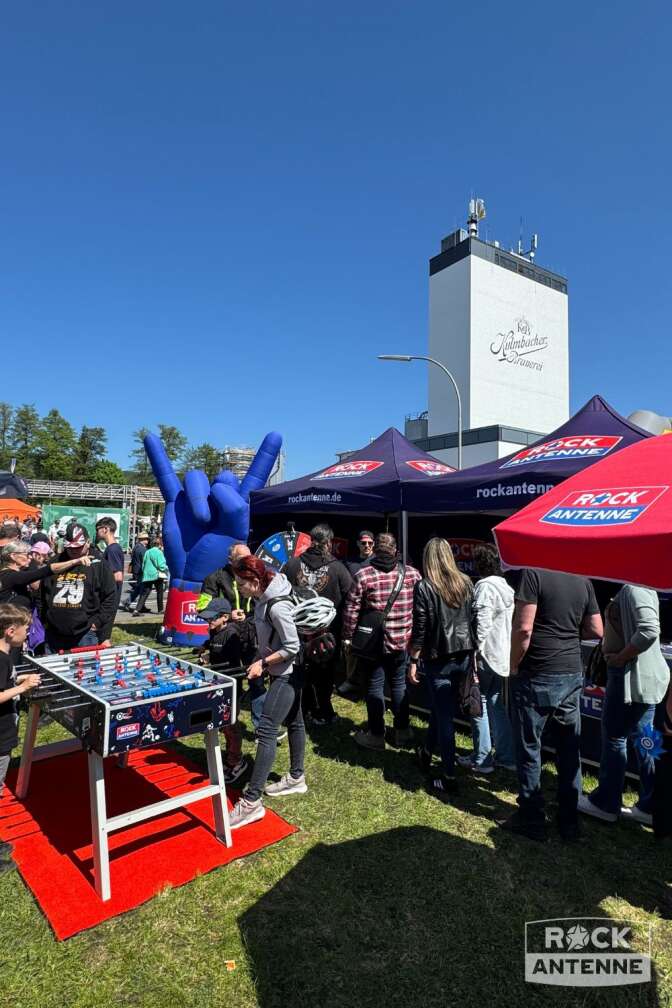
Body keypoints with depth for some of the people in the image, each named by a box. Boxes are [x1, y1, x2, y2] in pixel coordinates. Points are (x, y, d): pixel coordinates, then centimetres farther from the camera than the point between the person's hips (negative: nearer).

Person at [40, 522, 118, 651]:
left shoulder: (99, 566, -1)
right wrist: (44, 623, 8)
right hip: (54, 636, 4)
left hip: (86, 636, -4)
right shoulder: (55, 565, 10)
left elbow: (110, 600, -4)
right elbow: (42, 598, 17)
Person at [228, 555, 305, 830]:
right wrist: (259, 658, 5)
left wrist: (263, 663, -18)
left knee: (266, 730, -9)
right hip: (284, 672, 9)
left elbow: (292, 647, -24)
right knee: (293, 722, 20)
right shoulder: (264, 598, 0)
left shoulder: (277, 606, -27)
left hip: (286, 674, -9)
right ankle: (296, 778, 36)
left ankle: (252, 801, -4)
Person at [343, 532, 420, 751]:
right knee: (399, 684, 17)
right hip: (402, 641, 3)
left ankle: (376, 734, 18)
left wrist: (348, 637, 0)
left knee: (374, 686, 9)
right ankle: (402, 731, 28)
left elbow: (351, 610, -10)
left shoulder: (363, 575, -12)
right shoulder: (412, 573, -4)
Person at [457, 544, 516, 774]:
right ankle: (506, 756, 23)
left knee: (479, 705, 3)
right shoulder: (506, 586, 11)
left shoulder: (485, 586, -16)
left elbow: (483, 623, -22)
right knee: (496, 704, 17)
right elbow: (511, 621, 13)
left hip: (487, 655, -9)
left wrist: (476, 649, -14)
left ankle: (481, 759, 11)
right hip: (503, 655, 9)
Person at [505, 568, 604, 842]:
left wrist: (514, 665, -7)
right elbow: (596, 630, 8)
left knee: (529, 749, 9)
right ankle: (569, 821, 26)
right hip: (572, 675, 6)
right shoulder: (583, 581, 3)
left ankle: (532, 820, 20)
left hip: (536, 677, -5)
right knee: (569, 750, 15)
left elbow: (523, 628, -20)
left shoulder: (533, 573, -15)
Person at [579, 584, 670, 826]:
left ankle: (605, 804, 17)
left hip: (634, 675, -10)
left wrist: (619, 658, -19)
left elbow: (649, 631, -30)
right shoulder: (635, 587, 11)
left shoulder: (633, 587, -19)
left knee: (614, 737, 3)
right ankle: (650, 806, 25)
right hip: (647, 675, 10)